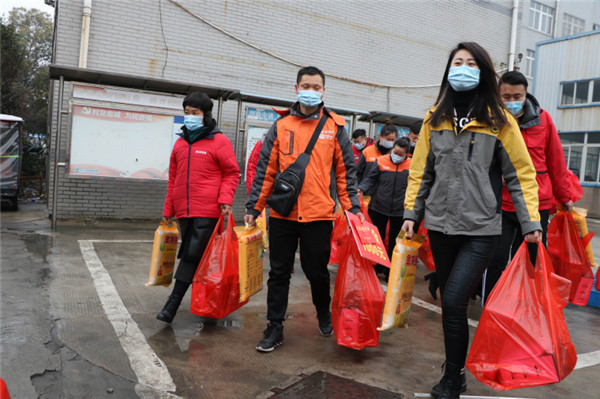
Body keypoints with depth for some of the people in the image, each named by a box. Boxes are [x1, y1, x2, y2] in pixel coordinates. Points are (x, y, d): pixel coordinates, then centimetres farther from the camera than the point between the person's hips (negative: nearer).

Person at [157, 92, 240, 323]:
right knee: (190, 254, 11)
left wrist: (226, 199, -15)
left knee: (193, 255, -9)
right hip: (184, 211, 7)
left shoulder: (219, 141, -2)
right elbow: (173, 178, 19)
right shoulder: (180, 143, 16)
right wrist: (168, 209, 19)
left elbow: (232, 173, -1)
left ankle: (172, 304, -6)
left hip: (208, 211, -6)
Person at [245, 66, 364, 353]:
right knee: (279, 272, 8)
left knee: (317, 271, 10)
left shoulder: (335, 127, 4)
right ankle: (275, 327, 21)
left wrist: (352, 207, -2)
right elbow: (266, 170, 6)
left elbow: (346, 171, 5)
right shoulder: (281, 126, 6)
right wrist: (253, 207, 4)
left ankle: (324, 313, 38)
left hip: (319, 213, -1)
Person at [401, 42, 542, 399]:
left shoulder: (499, 119, 0)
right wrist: (411, 212, 6)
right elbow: (421, 169, 10)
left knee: (454, 302, -11)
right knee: (450, 302, 13)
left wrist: (531, 222, -5)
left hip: (481, 228, -3)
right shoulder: (435, 118, 8)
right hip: (440, 224, 4)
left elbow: (521, 173, 0)